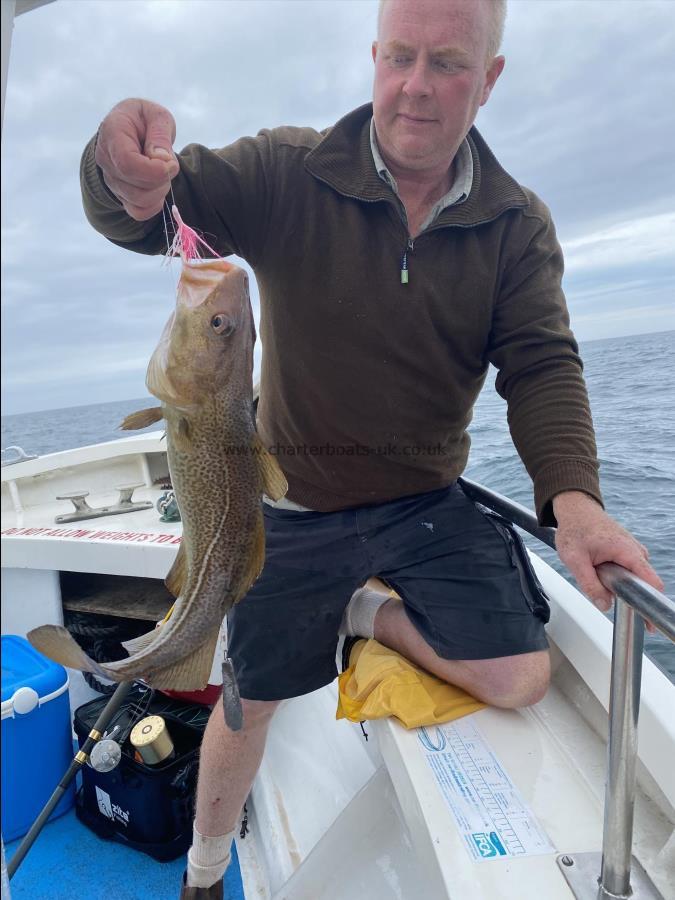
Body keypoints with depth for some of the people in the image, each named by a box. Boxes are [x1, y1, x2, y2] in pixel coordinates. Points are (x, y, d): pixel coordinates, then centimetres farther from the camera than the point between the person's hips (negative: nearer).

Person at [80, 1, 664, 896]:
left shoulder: (518, 224, -3)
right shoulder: (285, 174, -9)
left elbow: (542, 365, -11)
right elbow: (141, 213, -16)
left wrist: (572, 495, -28)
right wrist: (125, 162, -41)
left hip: (427, 502, 2)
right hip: (292, 510, -1)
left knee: (522, 678, -6)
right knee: (249, 701, 15)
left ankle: (370, 614, 20)